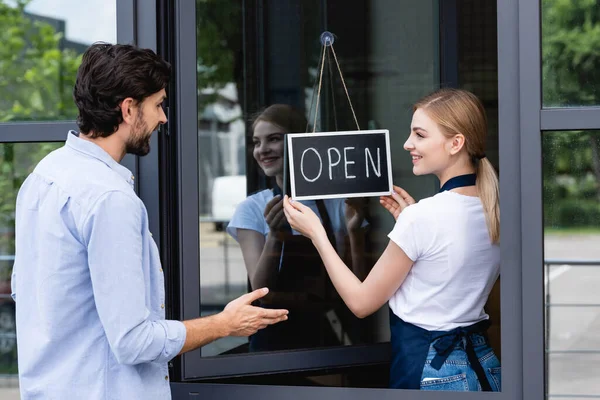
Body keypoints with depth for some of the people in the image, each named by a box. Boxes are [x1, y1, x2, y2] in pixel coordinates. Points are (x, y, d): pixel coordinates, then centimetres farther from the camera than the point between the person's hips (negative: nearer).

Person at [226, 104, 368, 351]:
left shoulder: (337, 204, -1)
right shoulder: (253, 209, -3)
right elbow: (260, 289, -14)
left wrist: (354, 232, -17)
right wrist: (274, 236, -29)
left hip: (329, 331, 1)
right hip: (276, 333, -1)